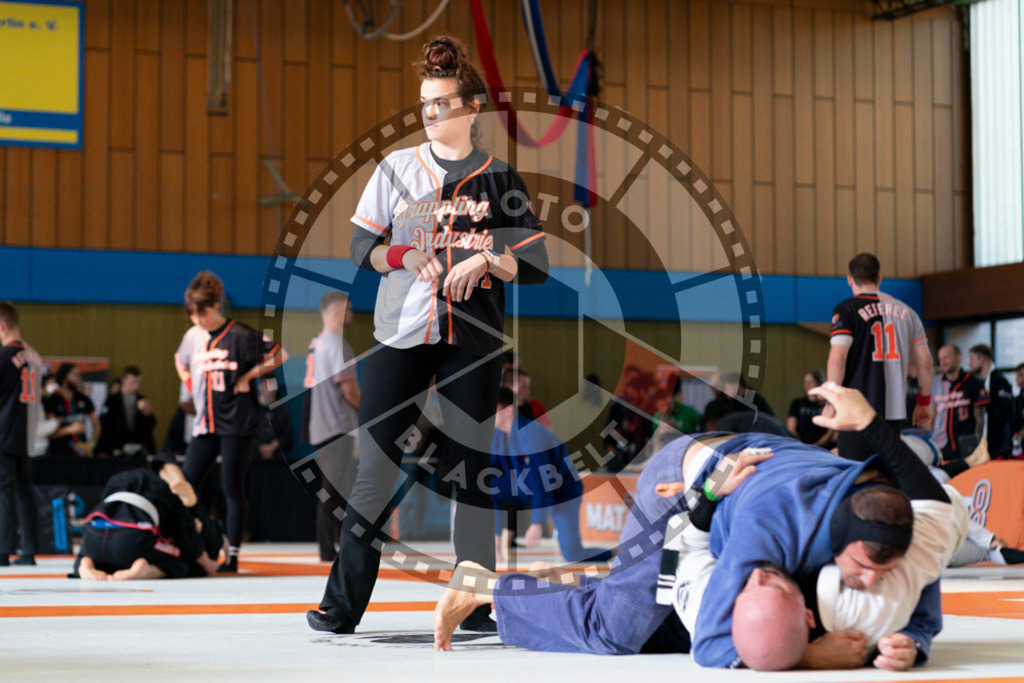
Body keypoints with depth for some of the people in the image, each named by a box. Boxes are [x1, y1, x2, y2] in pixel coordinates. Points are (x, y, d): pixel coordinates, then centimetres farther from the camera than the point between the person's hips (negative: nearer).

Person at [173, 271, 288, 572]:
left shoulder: (239, 335, -10)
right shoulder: (192, 337, 7)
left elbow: (279, 355, -8)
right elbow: (181, 361, 29)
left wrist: (248, 376, -9)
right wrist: (188, 382, 13)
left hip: (236, 425, -6)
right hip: (204, 425, 6)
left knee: (232, 490, -2)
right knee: (186, 486, 0)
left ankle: (233, 556, 5)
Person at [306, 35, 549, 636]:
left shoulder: (500, 177, 6)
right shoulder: (398, 167, 8)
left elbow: (537, 264, 3)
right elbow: (362, 247, 7)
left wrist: (486, 260, -15)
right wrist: (408, 259, -11)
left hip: (474, 340, 0)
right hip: (401, 335, 0)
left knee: (472, 466, 2)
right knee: (374, 464, -5)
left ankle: (473, 604, 11)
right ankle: (342, 606, -1)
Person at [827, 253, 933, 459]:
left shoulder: (846, 310, -3)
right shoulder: (906, 312, 12)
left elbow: (838, 358, -13)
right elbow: (925, 361, 13)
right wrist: (924, 402, 22)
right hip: (896, 409, 5)